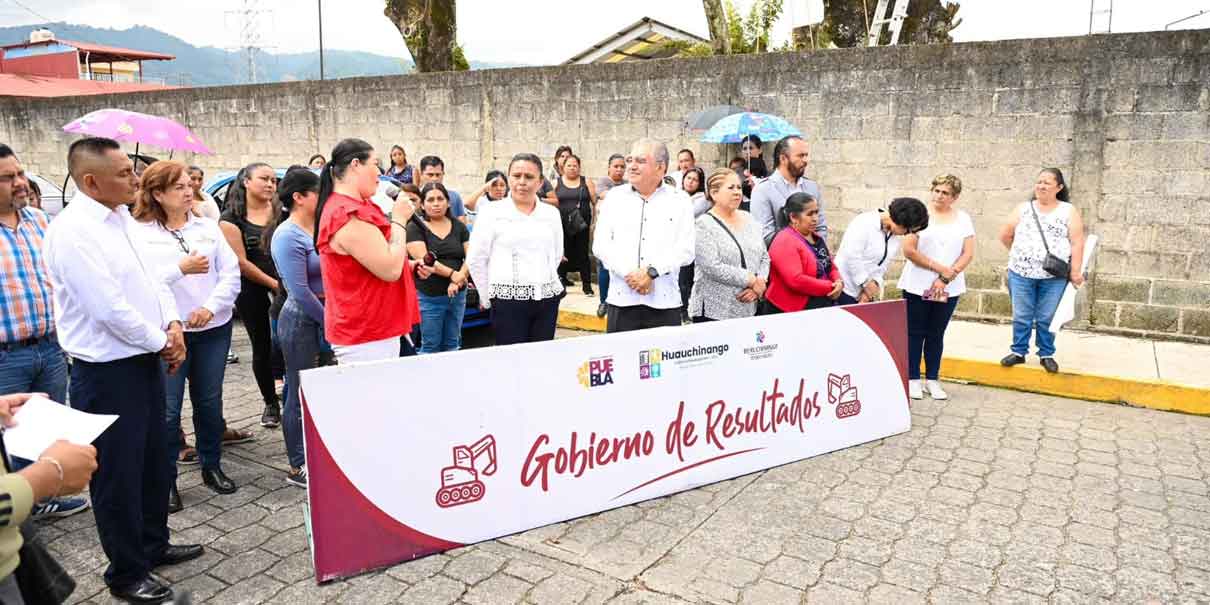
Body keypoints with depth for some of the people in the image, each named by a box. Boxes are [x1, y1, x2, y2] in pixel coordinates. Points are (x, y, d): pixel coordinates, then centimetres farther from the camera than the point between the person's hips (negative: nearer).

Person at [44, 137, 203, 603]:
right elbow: (111, 309, -24)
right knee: (118, 475, 7)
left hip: (144, 360, 9)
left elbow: (151, 278, 13)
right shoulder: (73, 232, -21)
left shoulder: (121, 217, 6)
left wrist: (173, 324, -2)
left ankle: (154, 545, 40)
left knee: (155, 460, 21)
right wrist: (162, 342, -11)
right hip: (107, 373, -9)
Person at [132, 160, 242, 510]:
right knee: (167, 409, 2)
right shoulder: (140, 233, -4)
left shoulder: (208, 227, 6)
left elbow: (231, 274, 1)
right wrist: (181, 269, -20)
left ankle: (212, 467, 28)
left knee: (209, 401, 13)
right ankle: (166, 479, 16)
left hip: (214, 329, 3)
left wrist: (210, 307, -11)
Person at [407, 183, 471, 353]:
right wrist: (452, 273, -18)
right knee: (430, 346, 3)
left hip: (457, 295, 4)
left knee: (452, 345, 12)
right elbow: (424, 260, -13)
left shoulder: (459, 226, 9)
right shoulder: (415, 227, -2)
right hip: (429, 296, -4)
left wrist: (458, 279, -14)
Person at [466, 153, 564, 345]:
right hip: (508, 300, -3)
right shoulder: (492, 212, -1)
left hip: (547, 300, 4)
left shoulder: (552, 213, 9)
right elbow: (475, 260, 1)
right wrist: (489, 298, 5)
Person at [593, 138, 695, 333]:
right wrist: (630, 274, -10)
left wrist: (651, 272, -15)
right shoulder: (615, 197, 10)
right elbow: (601, 245, 3)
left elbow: (685, 251, -3)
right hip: (621, 301, 1)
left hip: (665, 302, -1)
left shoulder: (680, 200, 6)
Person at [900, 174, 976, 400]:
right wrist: (939, 268, -12)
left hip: (949, 288, 2)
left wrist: (946, 278, -10)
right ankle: (913, 379, 12)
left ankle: (933, 379, 18)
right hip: (918, 286, -2)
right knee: (915, 333, 3)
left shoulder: (963, 219, 6)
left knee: (936, 334, 9)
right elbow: (908, 250, -10)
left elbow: (968, 254, 1)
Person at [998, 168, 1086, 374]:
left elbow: (1077, 243, -3)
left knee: (1047, 318, 5)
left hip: (1054, 277, -1)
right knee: (1021, 317, 7)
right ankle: (1018, 352, 19)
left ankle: (1046, 354, 19)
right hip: (1021, 273, 1)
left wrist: (1075, 271, -8)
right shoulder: (1023, 208, 7)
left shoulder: (1069, 211, 2)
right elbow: (1005, 235, 13)